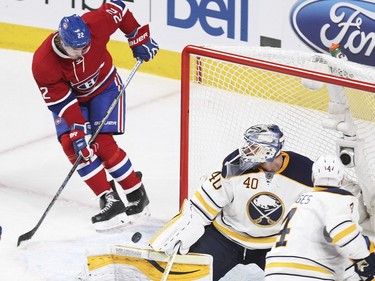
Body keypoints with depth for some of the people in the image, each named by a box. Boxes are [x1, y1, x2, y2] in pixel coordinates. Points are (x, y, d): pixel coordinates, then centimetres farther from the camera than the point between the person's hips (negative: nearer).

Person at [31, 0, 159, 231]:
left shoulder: (95, 25, -34)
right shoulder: (43, 64, -33)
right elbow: (61, 102, -25)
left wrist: (140, 40, -7)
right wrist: (77, 131, -29)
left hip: (105, 86, -1)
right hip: (71, 97, 1)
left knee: (102, 142, -16)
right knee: (71, 145, -16)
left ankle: (138, 196, -2)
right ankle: (111, 201, -12)